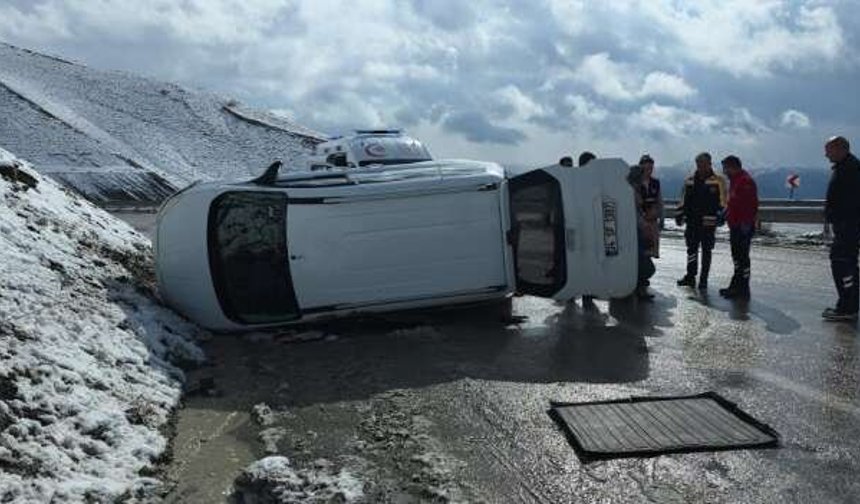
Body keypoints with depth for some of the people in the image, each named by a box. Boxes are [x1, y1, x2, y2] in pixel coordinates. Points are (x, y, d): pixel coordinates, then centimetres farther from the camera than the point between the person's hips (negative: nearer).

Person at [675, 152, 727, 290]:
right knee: (691, 249, 9)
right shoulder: (689, 181, 10)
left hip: (708, 222, -4)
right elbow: (682, 200, 14)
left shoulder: (718, 181, -3)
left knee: (706, 250, 4)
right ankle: (690, 277, 19)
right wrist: (679, 215, 9)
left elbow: (723, 201, -8)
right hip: (692, 221, 4)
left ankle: (703, 280, 11)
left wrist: (721, 216, -18)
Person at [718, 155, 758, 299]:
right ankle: (736, 286, 26)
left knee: (742, 257, -5)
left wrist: (747, 223, -25)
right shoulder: (734, 181, 17)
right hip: (734, 226, 11)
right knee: (736, 256, 17)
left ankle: (743, 290, 0)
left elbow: (752, 205, -23)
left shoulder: (746, 182, -16)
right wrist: (724, 215, 17)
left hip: (743, 228, -11)